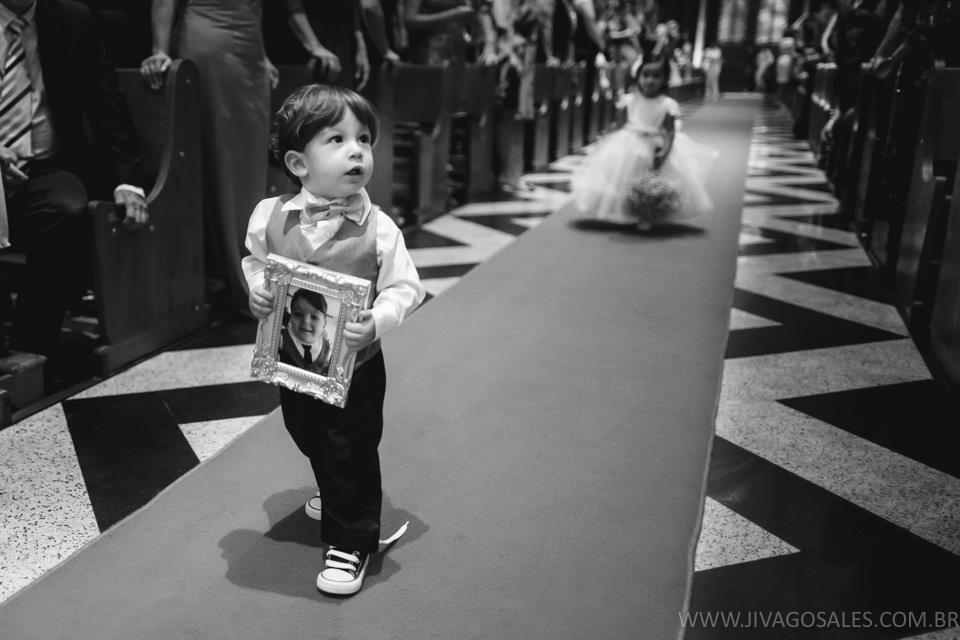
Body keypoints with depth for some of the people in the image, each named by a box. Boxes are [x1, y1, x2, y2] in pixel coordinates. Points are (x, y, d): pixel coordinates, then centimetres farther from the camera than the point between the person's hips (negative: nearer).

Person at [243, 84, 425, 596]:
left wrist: (377, 320, -32)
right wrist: (256, 287, -13)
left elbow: (405, 289, -15)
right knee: (308, 438, 26)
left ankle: (350, 541, 24)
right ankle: (335, 496, 56)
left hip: (354, 364, -5)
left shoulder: (378, 228, -18)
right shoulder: (270, 216, -9)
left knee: (352, 453, 4)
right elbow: (254, 261, 8)